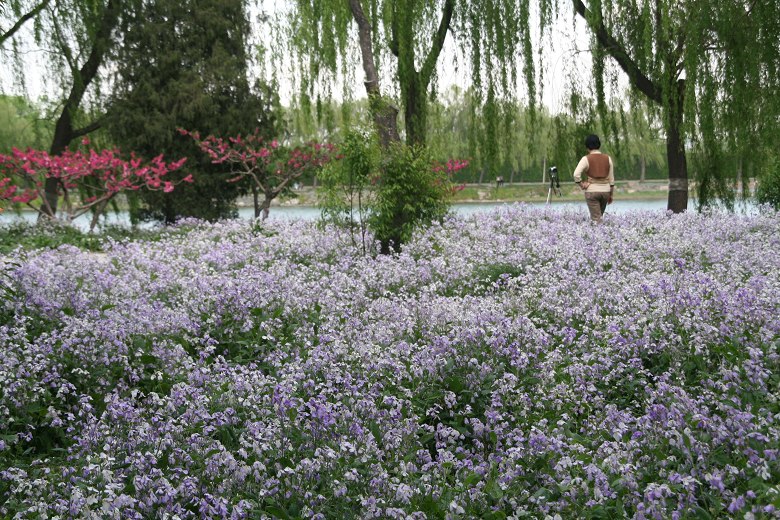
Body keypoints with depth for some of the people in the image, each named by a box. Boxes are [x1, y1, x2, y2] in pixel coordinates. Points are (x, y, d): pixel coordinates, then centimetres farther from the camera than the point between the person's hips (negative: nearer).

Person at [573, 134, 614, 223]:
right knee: (599, 216, 21)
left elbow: (576, 174, -21)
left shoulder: (586, 159, -8)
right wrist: (611, 195, 14)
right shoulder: (608, 158, 4)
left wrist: (582, 185, -7)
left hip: (592, 191, -4)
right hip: (605, 191, 4)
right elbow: (611, 178, 6)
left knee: (596, 219, -2)